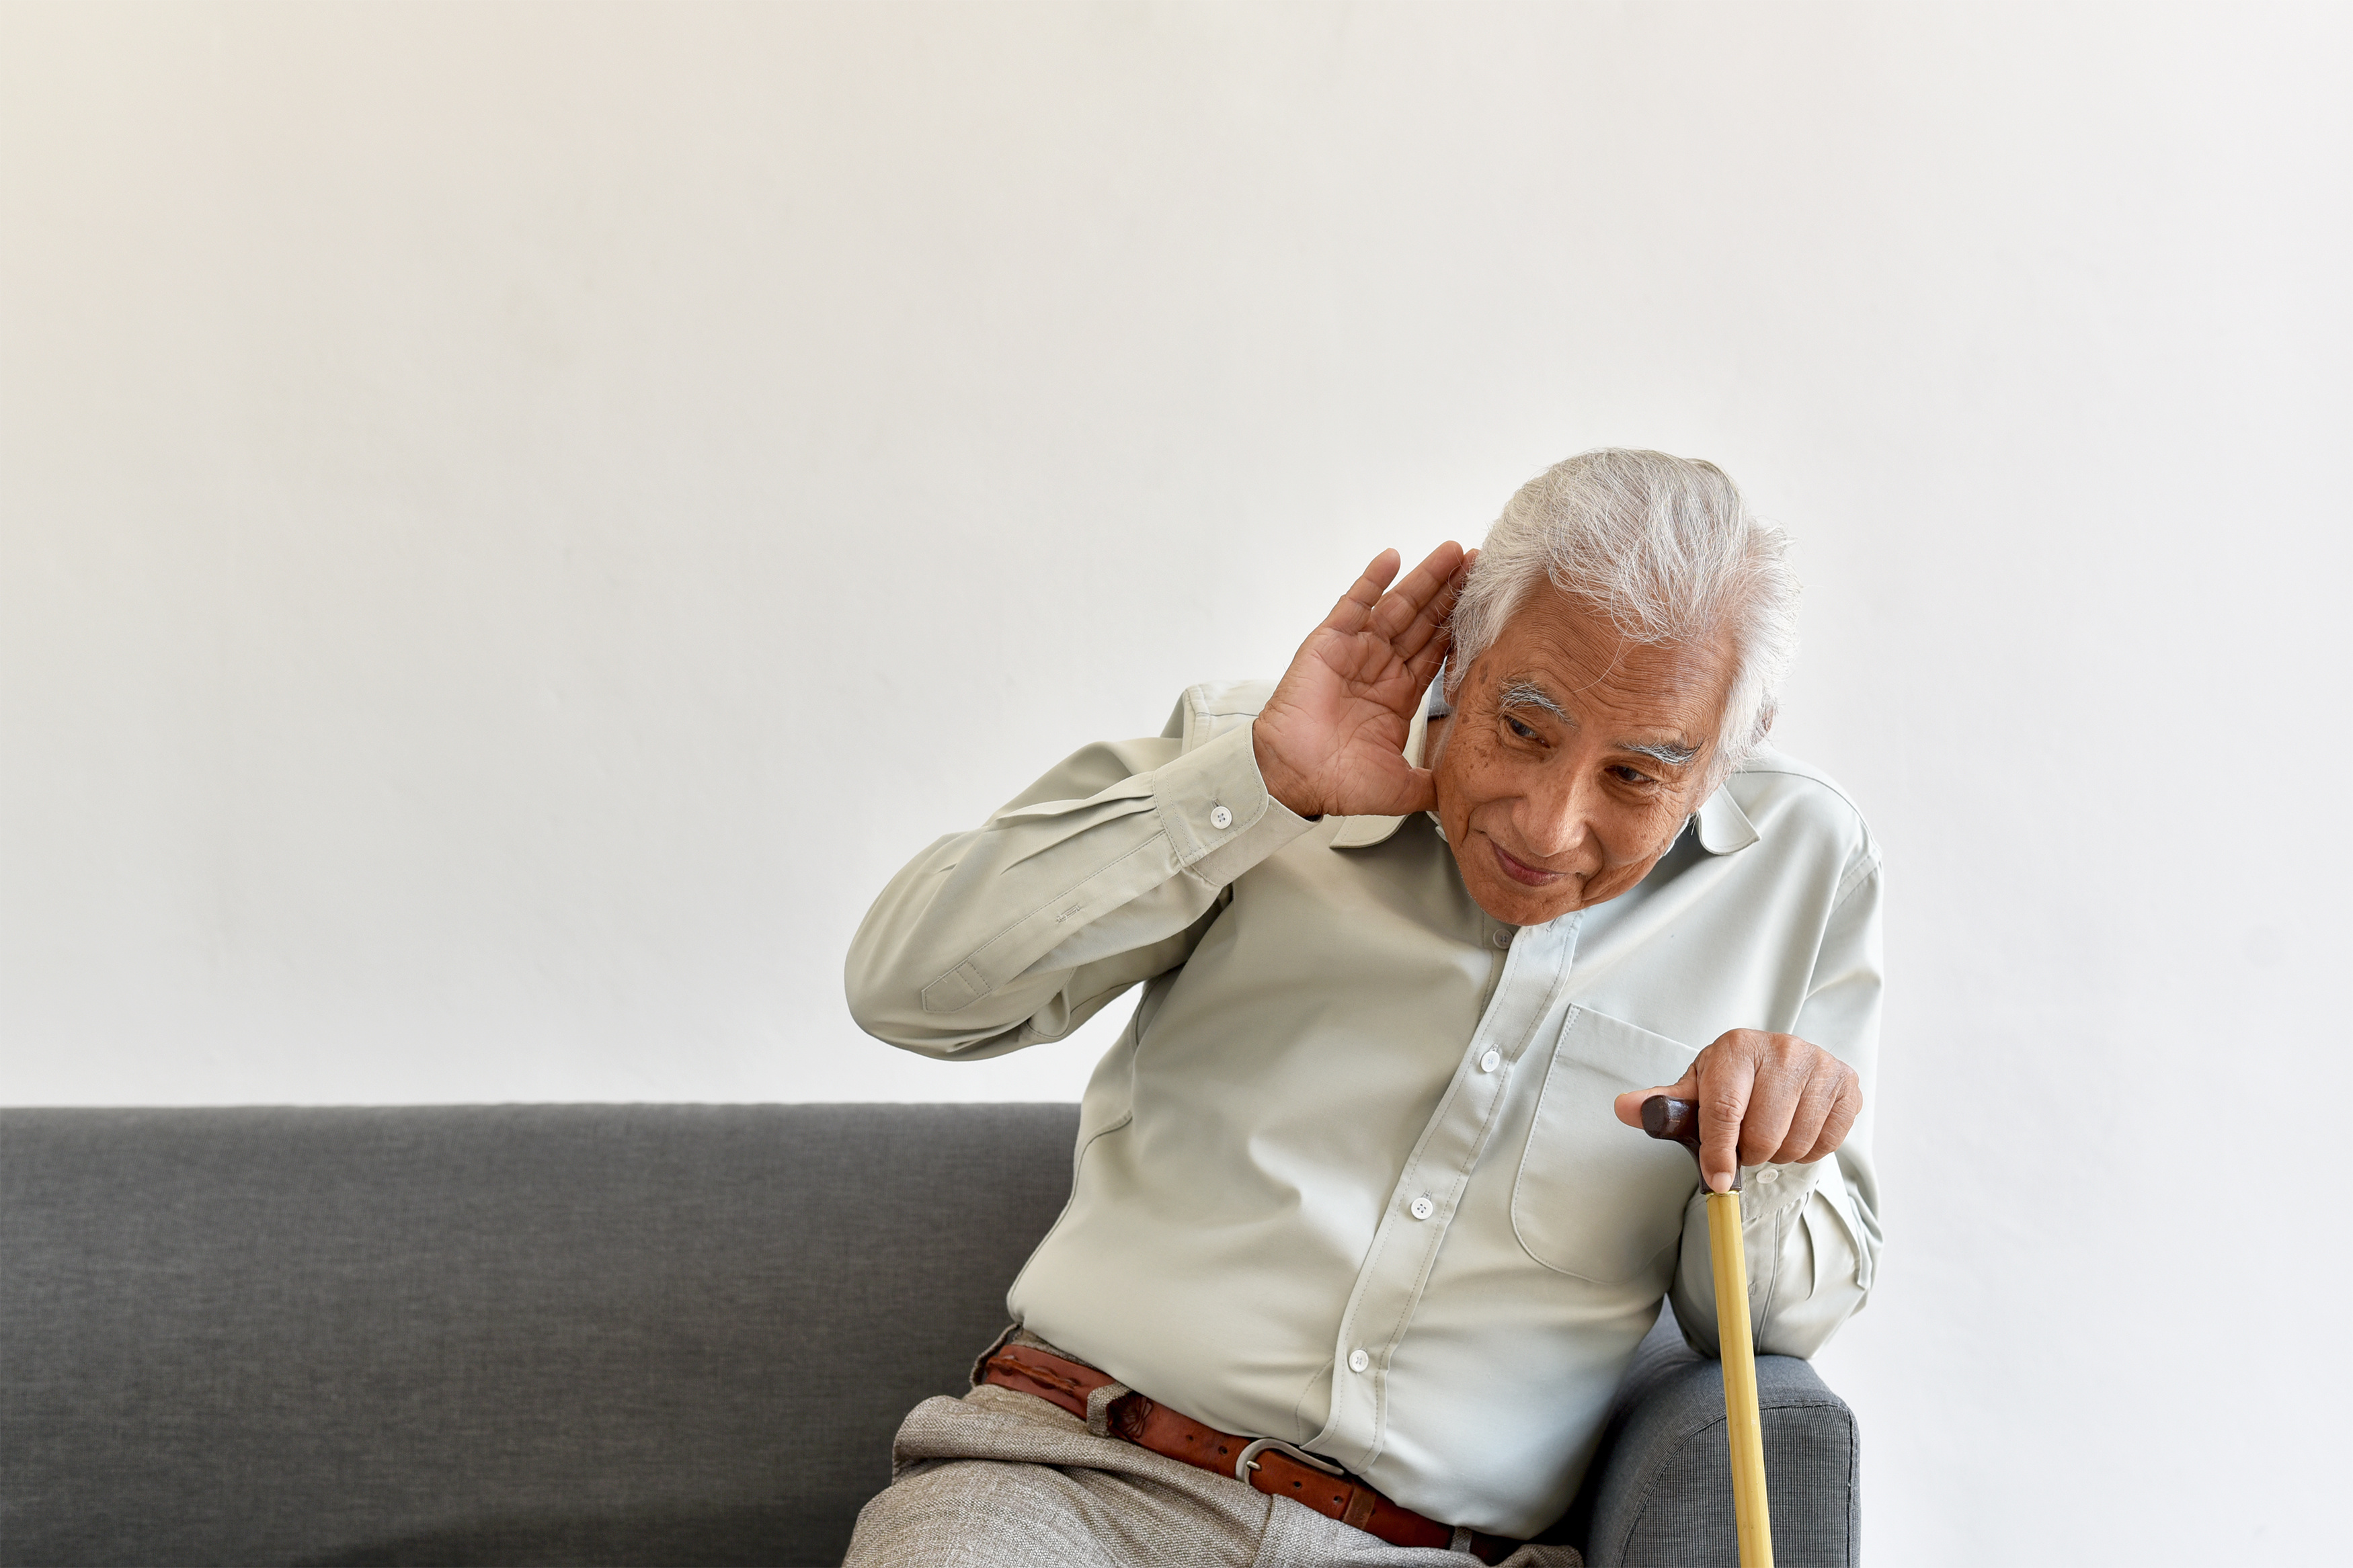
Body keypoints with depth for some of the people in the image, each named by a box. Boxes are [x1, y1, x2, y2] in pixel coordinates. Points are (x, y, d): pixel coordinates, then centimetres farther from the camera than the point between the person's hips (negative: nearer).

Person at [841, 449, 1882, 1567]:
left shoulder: (1804, 866, 8)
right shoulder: (1246, 749, 6)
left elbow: (1780, 1316, 13)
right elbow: (908, 984, -4)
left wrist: (1763, 1176, -10)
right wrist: (1261, 779, -6)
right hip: (1079, 1475, -2)